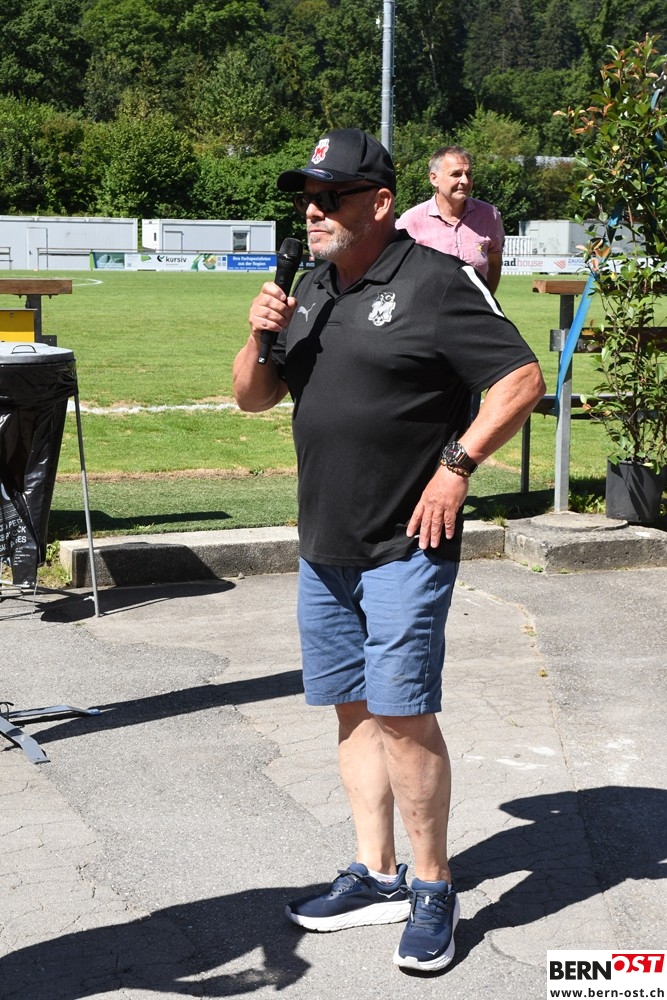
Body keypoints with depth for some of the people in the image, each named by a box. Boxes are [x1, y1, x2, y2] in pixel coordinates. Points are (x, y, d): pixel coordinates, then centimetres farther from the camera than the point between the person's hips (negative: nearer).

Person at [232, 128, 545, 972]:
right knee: (353, 709, 12)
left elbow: (522, 379, -12)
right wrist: (260, 338, -3)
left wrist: (456, 465, -16)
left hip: (404, 546, -7)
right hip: (323, 546, 8)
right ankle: (376, 877, 24)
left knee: (403, 712, -8)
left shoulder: (437, 282, -10)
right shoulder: (311, 288, 13)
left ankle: (434, 890, 8)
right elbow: (253, 398, 16)